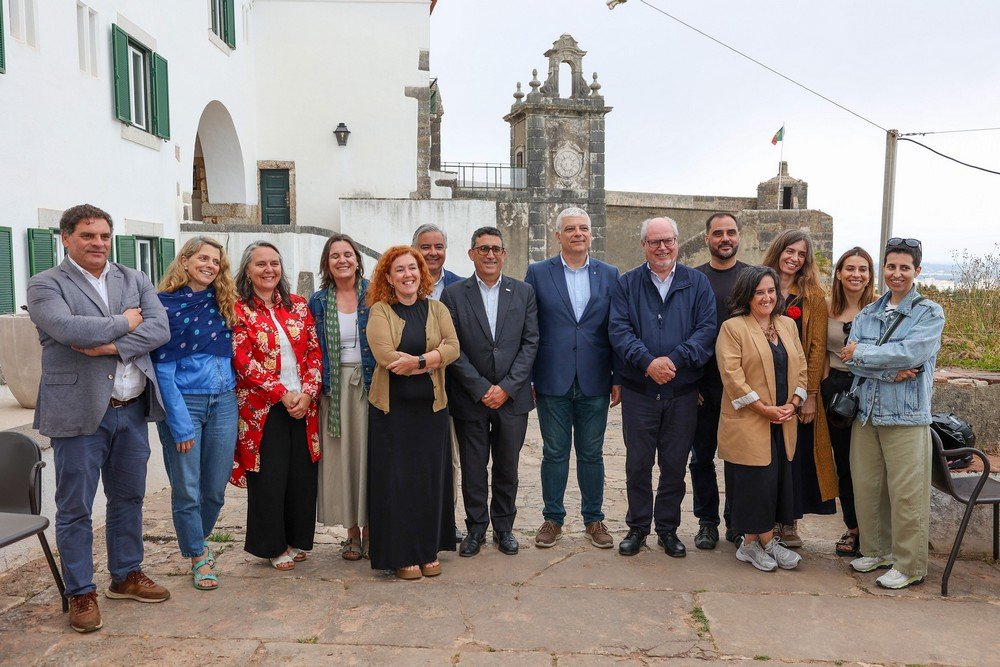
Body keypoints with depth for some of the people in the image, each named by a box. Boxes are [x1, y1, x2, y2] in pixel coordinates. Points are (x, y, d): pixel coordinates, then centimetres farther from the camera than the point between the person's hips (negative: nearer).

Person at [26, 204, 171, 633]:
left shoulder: (135, 280, 9)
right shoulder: (46, 285, -3)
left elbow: (160, 329, -5)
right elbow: (67, 328, -22)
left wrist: (111, 345, -16)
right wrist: (123, 322, -10)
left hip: (132, 409, 4)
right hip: (79, 412, -4)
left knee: (128, 498, 16)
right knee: (75, 508, 5)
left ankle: (127, 575, 32)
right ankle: (81, 593, 20)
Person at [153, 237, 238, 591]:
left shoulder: (223, 302, 8)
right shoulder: (167, 304, -6)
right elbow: (163, 368, -10)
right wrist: (180, 423, -14)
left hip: (224, 402, 4)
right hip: (183, 402, -4)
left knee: (216, 488, 11)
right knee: (186, 489, 4)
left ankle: (197, 541, 37)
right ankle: (198, 558, 24)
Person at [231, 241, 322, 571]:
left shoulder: (298, 305, 9)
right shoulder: (239, 310, -2)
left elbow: (314, 351, 6)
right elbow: (244, 361, -10)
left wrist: (308, 392, -8)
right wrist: (282, 394, -15)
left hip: (303, 404, 4)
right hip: (263, 407, -3)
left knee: (302, 475, 9)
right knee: (270, 478, 4)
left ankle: (296, 539, 27)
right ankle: (273, 546, 22)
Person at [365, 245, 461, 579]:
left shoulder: (436, 309, 8)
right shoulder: (380, 311, -1)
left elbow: (453, 348, -6)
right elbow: (385, 355, -16)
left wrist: (417, 361, -18)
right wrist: (433, 358, -11)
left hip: (432, 406, 3)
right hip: (392, 408, -2)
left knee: (431, 478, 8)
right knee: (397, 479, 3)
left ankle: (429, 550, 23)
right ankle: (402, 555, 15)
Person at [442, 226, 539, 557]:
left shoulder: (523, 292, 4)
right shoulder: (453, 294, -1)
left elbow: (530, 343, 0)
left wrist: (506, 387, -9)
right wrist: (481, 389, -11)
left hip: (512, 396, 1)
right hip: (470, 399, -1)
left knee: (507, 467, 11)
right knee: (473, 468, 8)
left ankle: (504, 527, 28)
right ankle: (476, 528, 25)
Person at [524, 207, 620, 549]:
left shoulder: (609, 274, 6)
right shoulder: (538, 273, 2)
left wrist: (618, 378, 2)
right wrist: (526, 379, -2)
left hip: (594, 383, 1)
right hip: (552, 381, -1)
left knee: (592, 454, 10)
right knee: (554, 453, 8)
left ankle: (593, 519, 26)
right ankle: (552, 518, 24)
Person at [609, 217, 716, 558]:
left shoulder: (697, 282, 5)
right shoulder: (627, 283, 4)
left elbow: (707, 328, -5)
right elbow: (619, 329, -6)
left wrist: (674, 360, -17)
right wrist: (647, 362, -20)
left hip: (682, 392, 1)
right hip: (638, 391, 0)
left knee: (675, 465, 9)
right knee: (638, 463, 7)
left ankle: (668, 528, 25)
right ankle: (637, 527, 22)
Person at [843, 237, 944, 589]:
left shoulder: (930, 313, -2)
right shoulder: (867, 313, 11)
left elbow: (911, 353, -18)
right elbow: (851, 359, -2)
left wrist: (860, 353, -10)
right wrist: (891, 372, -16)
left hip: (906, 415, -4)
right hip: (866, 412, 5)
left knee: (906, 493, -1)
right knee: (865, 486, 11)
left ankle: (909, 565, 14)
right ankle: (876, 550, 29)